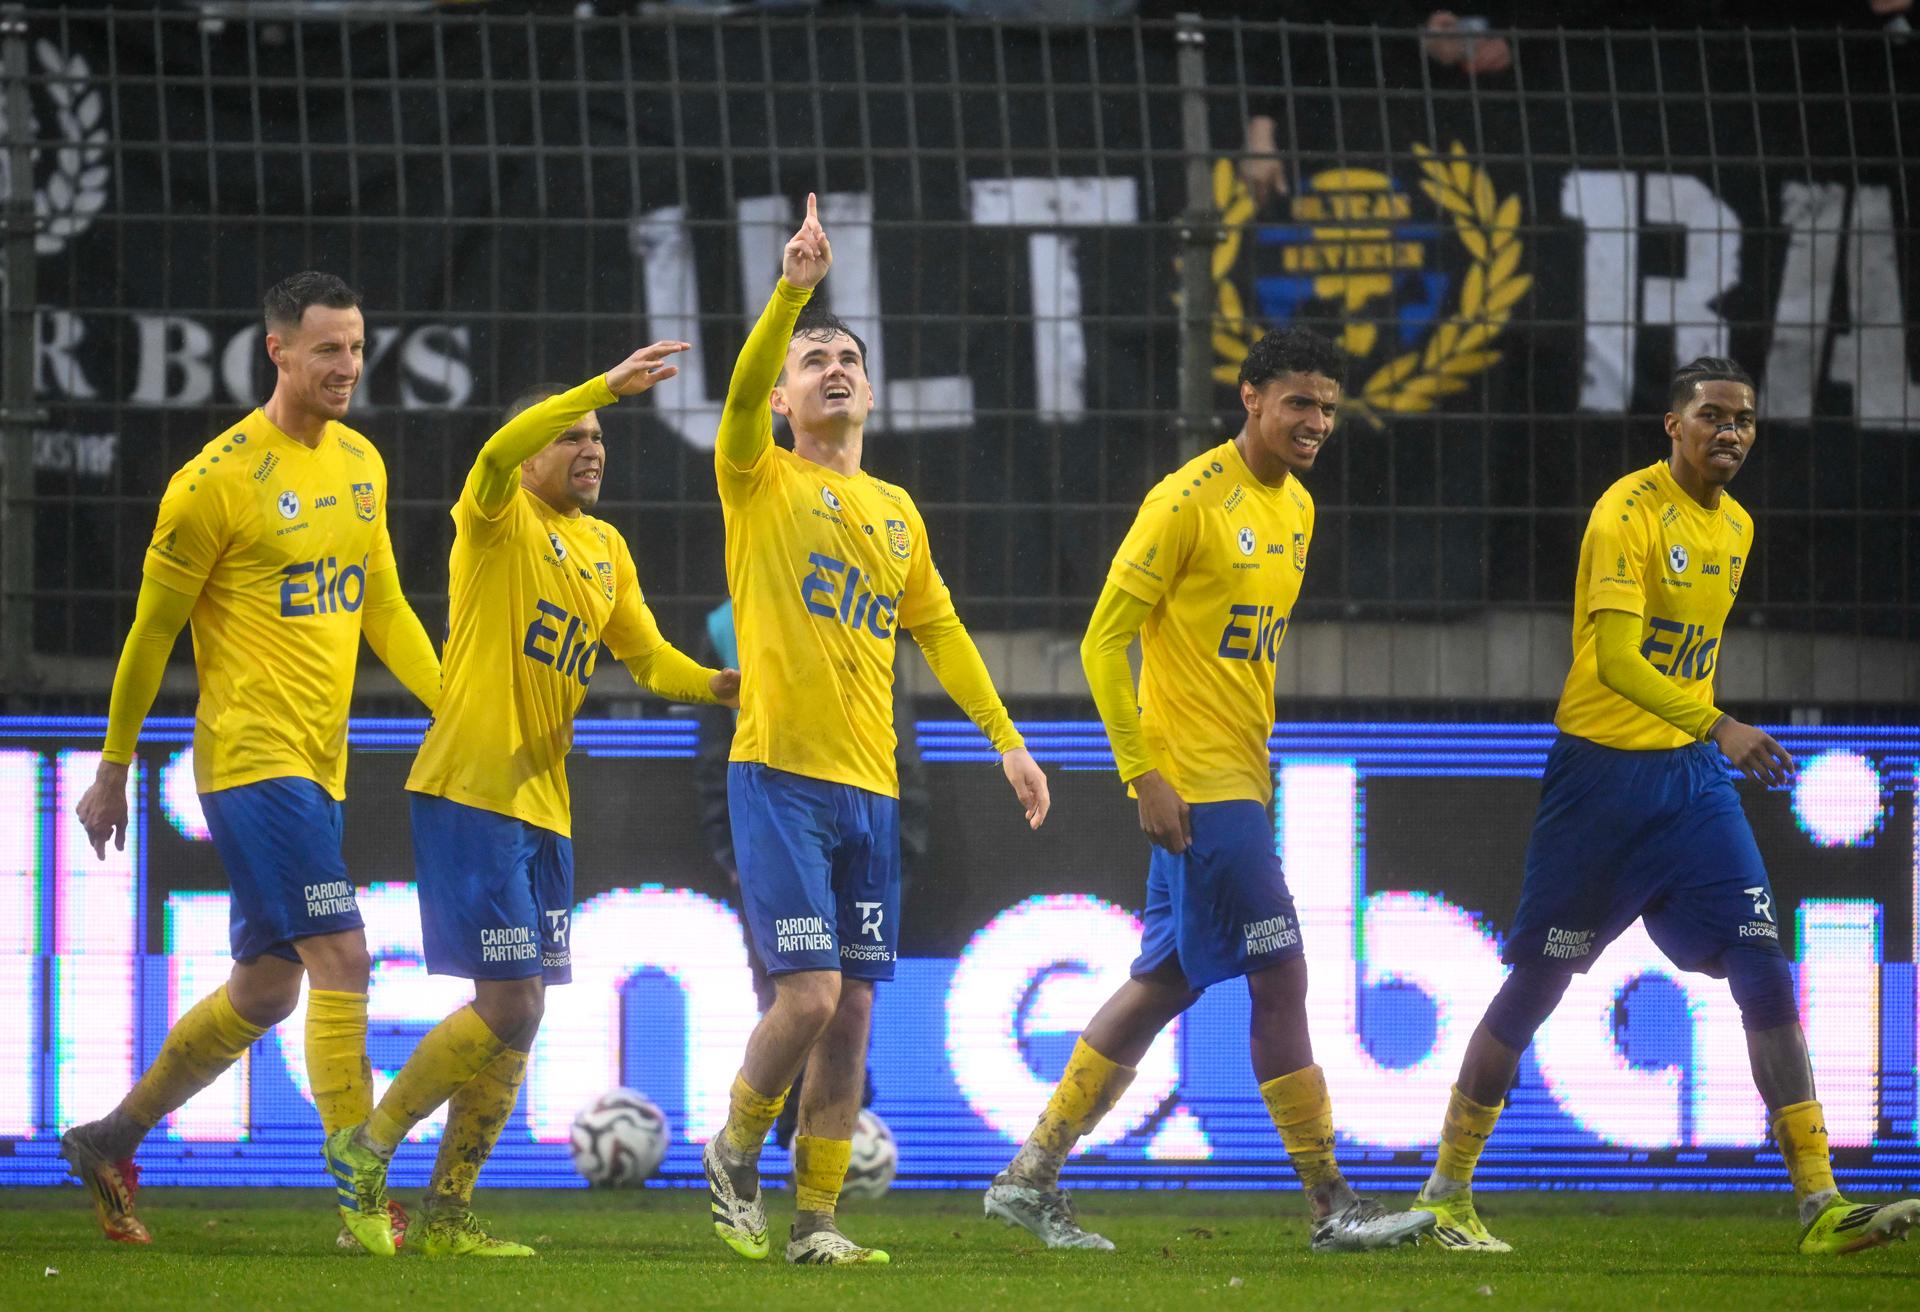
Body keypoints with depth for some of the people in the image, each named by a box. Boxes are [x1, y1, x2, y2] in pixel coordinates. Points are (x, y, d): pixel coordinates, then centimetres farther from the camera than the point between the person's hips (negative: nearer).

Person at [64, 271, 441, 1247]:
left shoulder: (361, 463, 12)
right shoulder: (220, 479, -11)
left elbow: (384, 609, 22)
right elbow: (152, 628, -4)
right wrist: (113, 769, 0)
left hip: (318, 764, 8)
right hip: (252, 755, -8)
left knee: (266, 989, 11)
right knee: (340, 958, -15)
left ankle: (110, 1141, 25)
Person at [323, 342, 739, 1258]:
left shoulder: (605, 548, 16)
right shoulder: (498, 519, -5)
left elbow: (648, 659, 19)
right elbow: (500, 451, -27)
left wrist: (726, 684, 0)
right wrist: (608, 387, -36)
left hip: (543, 804, 8)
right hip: (469, 793, -8)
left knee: (518, 1017, 7)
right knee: (508, 1002, -14)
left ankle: (450, 1212, 15)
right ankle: (366, 1148, 1)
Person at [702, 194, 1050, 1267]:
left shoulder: (898, 514, 17)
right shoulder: (760, 483, 2)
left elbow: (941, 632, 22)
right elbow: (743, 387, -17)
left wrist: (1007, 739, 15)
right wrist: (793, 289, -30)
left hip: (870, 786, 5)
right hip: (780, 774, -5)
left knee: (853, 1010, 3)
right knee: (810, 994, -14)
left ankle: (817, 1217, 10)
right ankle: (737, 1154, 11)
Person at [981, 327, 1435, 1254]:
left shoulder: (1296, 509, 13)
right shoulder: (1191, 499, -13)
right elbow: (1104, 640, -14)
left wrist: (1257, 753, 18)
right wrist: (1144, 773, -18)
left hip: (1238, 781, 9)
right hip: (1195, 784, -9)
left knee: (1167, 983, 11)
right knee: (1280, 976, -8)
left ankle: (1031, 1177, 17)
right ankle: (1332, 1208, -3)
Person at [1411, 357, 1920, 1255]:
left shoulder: (1736, 528, 10)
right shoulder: (1629, 513, -15)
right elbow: (1614, 658, -25)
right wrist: (1718, 727, -35)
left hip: (1691, 775, 6)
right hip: (1601, 768, -6)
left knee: (1764, 970, -6)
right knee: (1536, 982, 1)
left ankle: (1820, 1205, -9)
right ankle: (1445, 1193, 14)